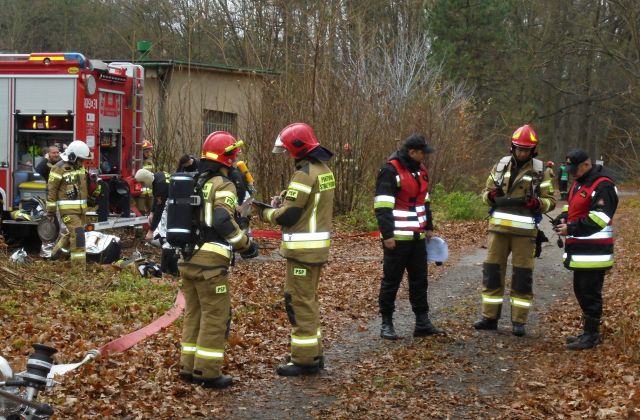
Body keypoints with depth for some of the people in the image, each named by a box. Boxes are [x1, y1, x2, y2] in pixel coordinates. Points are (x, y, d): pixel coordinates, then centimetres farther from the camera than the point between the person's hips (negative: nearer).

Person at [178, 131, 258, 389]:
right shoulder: (223, 186, -11)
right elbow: (223, 221, -23)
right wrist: (246, 244, -13)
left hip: (186, 259, 8)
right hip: (210, 263, -8)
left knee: (193, 314, 17)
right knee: (215, 317, 1)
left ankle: (188, 367, 21)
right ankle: (207, 372, 2)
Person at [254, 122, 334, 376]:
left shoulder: (305, 174, -18)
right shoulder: (323, 170, 11)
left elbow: (288, 215, -18)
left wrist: (265, 213, -1)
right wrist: (281, 203, 8)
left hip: (302, 249, -10)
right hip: (317, 247, 10)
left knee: (300, 303, -2)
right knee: (308, 301, 18)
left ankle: (304, 360, 3)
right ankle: (313, 355, 25)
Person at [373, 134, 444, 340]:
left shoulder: (420, 170, 12)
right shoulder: (390, 170, -15)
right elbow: (382, 206, -18)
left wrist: (429, 227, 21)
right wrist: (387, 235, -21)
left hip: (417, 237, 8)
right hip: (397, 238, -8)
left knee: (420, 280, 11)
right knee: (391, 280, 1)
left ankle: (422, 323, 17)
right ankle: (386, 324, 10)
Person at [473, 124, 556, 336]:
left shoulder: (540, 171, 2)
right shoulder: (500, 166, 8)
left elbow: (550, 201, 2)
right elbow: (486, 193, 13)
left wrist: (537, 203, -19)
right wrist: (491, 195, -10)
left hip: (524, 231, -2)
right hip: (498, 227, 2)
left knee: (523, 275, 0)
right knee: (492, 271, 4)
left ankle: (519, 321, 8)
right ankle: (489, 317, 13)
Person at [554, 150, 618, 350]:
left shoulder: (603, 185, -17)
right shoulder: (579, 183, 16)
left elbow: (598, 218, -23)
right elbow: (572, 207, 26)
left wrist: (571, 228, -24)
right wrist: (563, 218, 5)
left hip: (594, 251, -10)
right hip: (580, 251, 10)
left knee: (590, 293, -6)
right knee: (581, 290, 16)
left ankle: (591, 335, 2)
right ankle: (589, 332, 26)